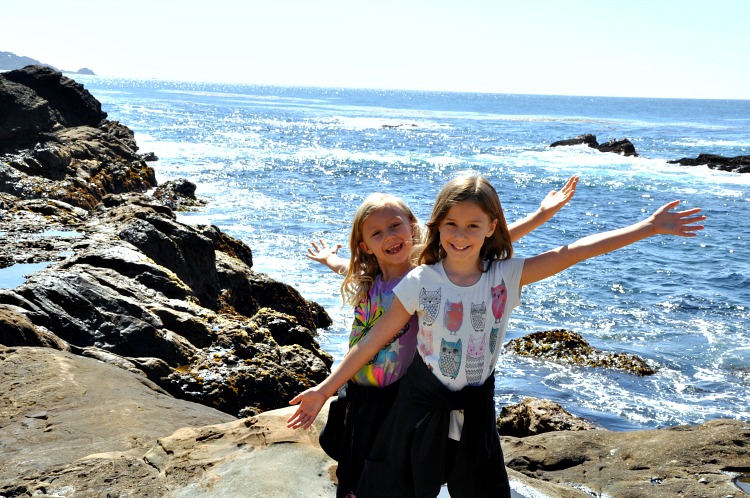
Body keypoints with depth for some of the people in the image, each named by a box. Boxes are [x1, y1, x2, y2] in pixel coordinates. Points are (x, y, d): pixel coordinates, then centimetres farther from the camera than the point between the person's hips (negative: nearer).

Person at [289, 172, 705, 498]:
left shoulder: (506, 276, -9)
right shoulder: (420, 282, -12)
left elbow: (575, 252, -13)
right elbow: (373, 340, -8)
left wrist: (650, 226, -16)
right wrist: (325, 389, -8)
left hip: (475, 412, 1)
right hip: (421, 409, -1)